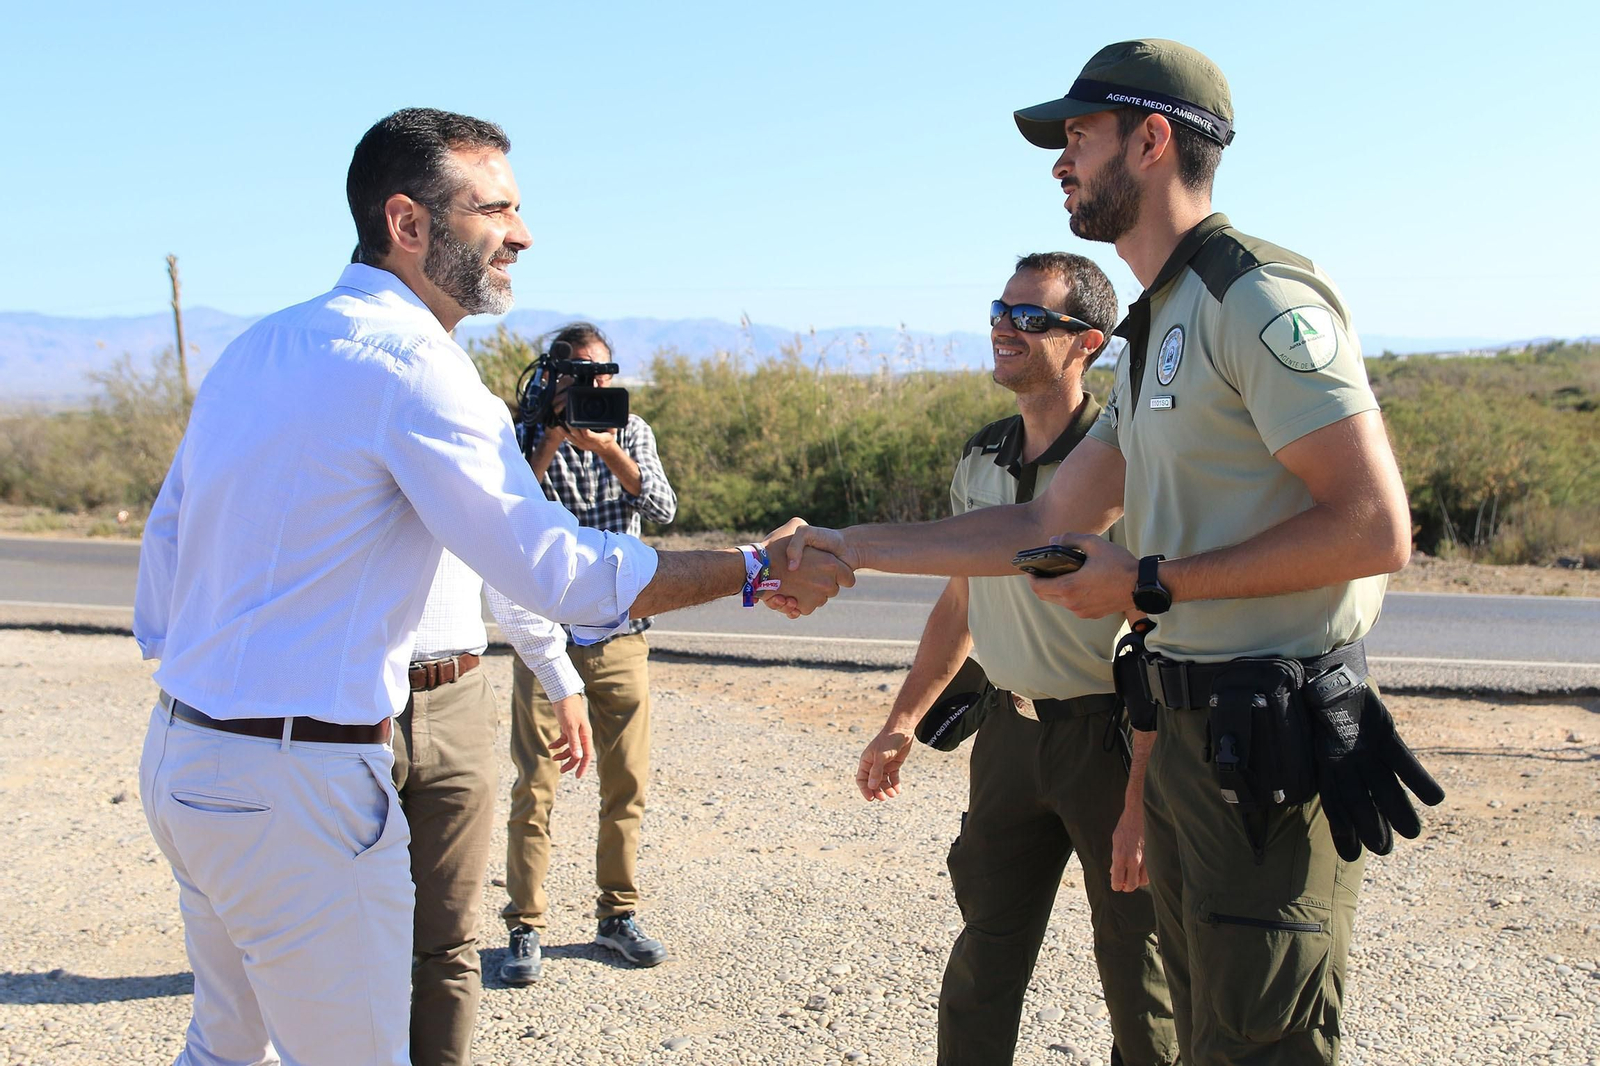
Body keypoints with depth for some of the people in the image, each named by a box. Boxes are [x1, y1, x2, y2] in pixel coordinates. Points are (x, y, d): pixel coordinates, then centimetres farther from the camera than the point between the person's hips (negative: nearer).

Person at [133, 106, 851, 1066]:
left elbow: (165, 537, 15)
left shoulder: (260, 345, 9)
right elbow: (563, 575, -22)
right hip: (298, 785, -10)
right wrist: (758, 571, -13)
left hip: (182, 756, 10)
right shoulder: (409, 363, -18)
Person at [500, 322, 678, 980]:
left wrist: (607, 448, -20)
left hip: (620, 635, 3)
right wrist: (550, 441, -21)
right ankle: (525, 927, 3)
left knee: (627, 783, 6)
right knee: (535, 786, -4)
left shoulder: (631, 432, 7)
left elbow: (663, 510, -8)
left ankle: (617, 914, 19)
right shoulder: (528, 436, 0)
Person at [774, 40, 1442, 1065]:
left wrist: (1151, 583, -16)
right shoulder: (1155, 335, 17)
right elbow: (1048, 526, 19)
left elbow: (1376, 529, -21)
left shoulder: (1263, 298, -14)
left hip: (1273, 745, -10)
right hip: (1188, 731, 10)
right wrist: (849, 549, 16)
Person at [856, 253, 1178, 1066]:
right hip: (1010, 727, 6)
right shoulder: (981, 459, 6)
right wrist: (904, 720, 18)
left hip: (1110, 733, -6)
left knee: (1136, 969, 6)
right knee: (984, 954, 13)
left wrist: (1142, 801, -22)